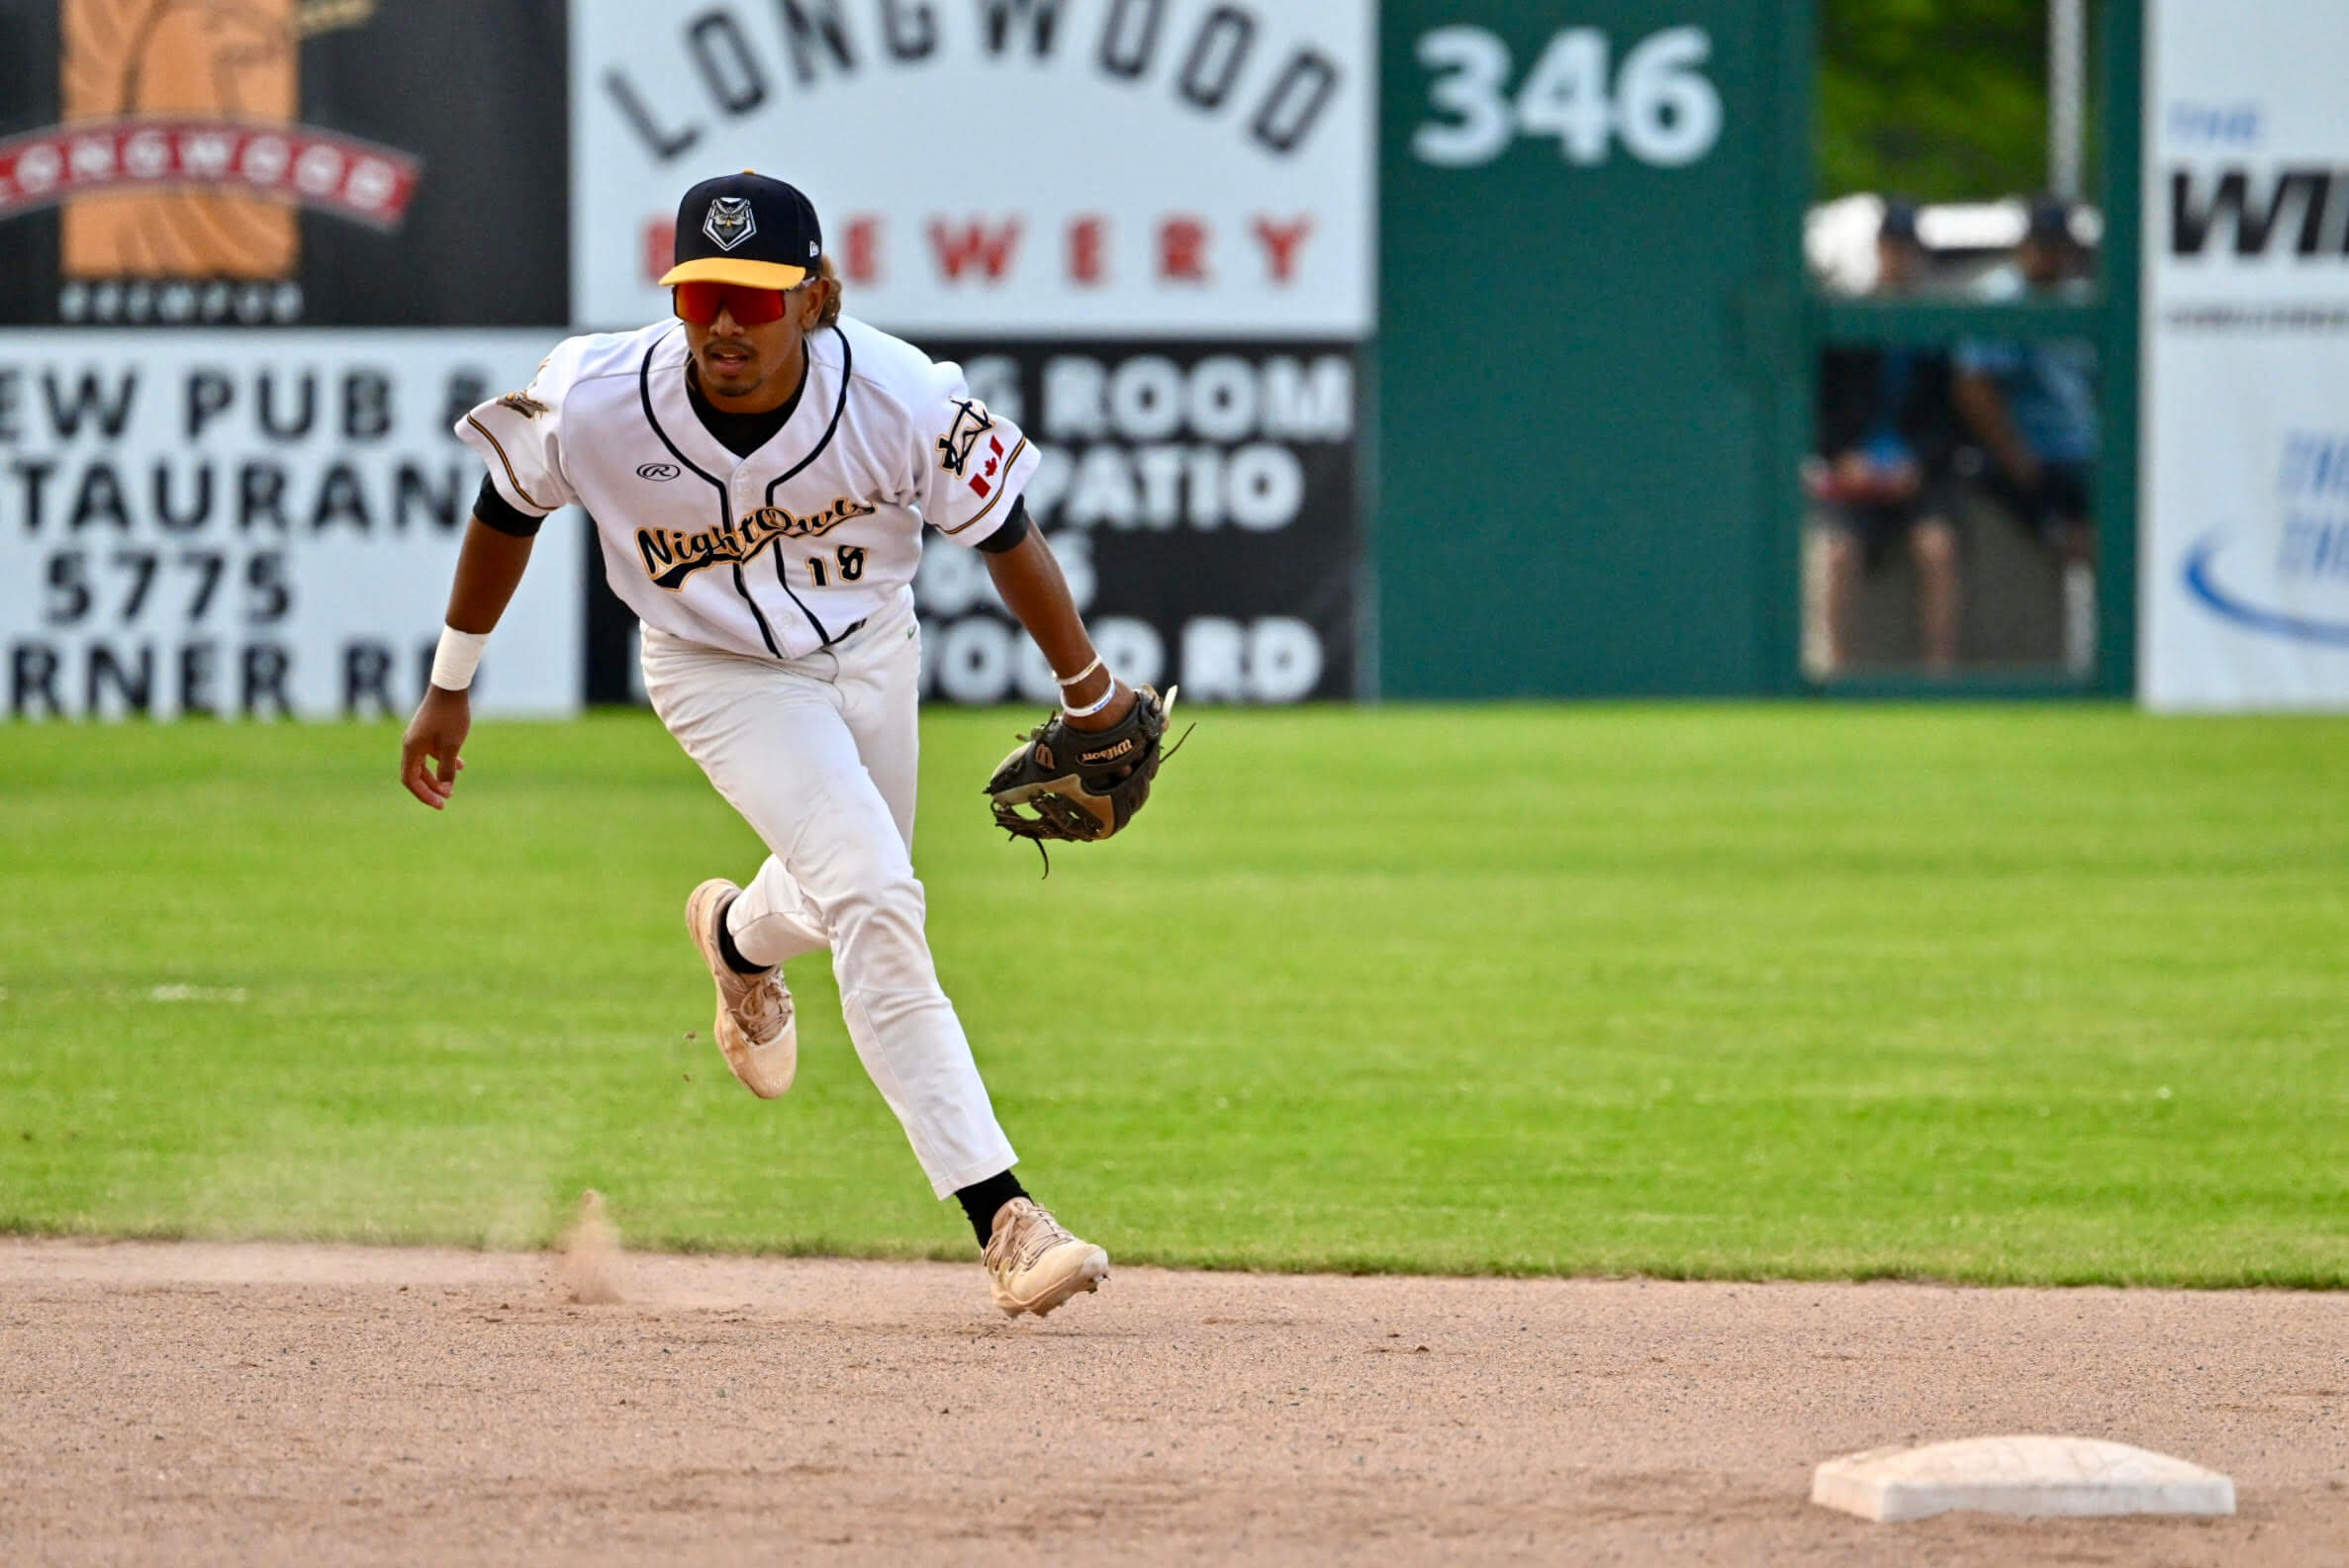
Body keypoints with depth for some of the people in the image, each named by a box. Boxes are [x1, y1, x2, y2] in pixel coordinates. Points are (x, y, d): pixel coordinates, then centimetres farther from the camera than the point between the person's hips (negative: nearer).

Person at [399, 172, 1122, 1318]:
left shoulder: (900, 398, -31)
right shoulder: (595, 404, -30)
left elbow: (1005, 537, -14)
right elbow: (506, 509, -9)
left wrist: (1087, 690, -1)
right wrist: (449, 687, 0)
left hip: (867, 653, 2)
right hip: (718, 673, -2)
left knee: (857, 903, 21)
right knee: (873, 901, -20)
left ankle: (739, 939, 60)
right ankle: (999, 1217, -18)